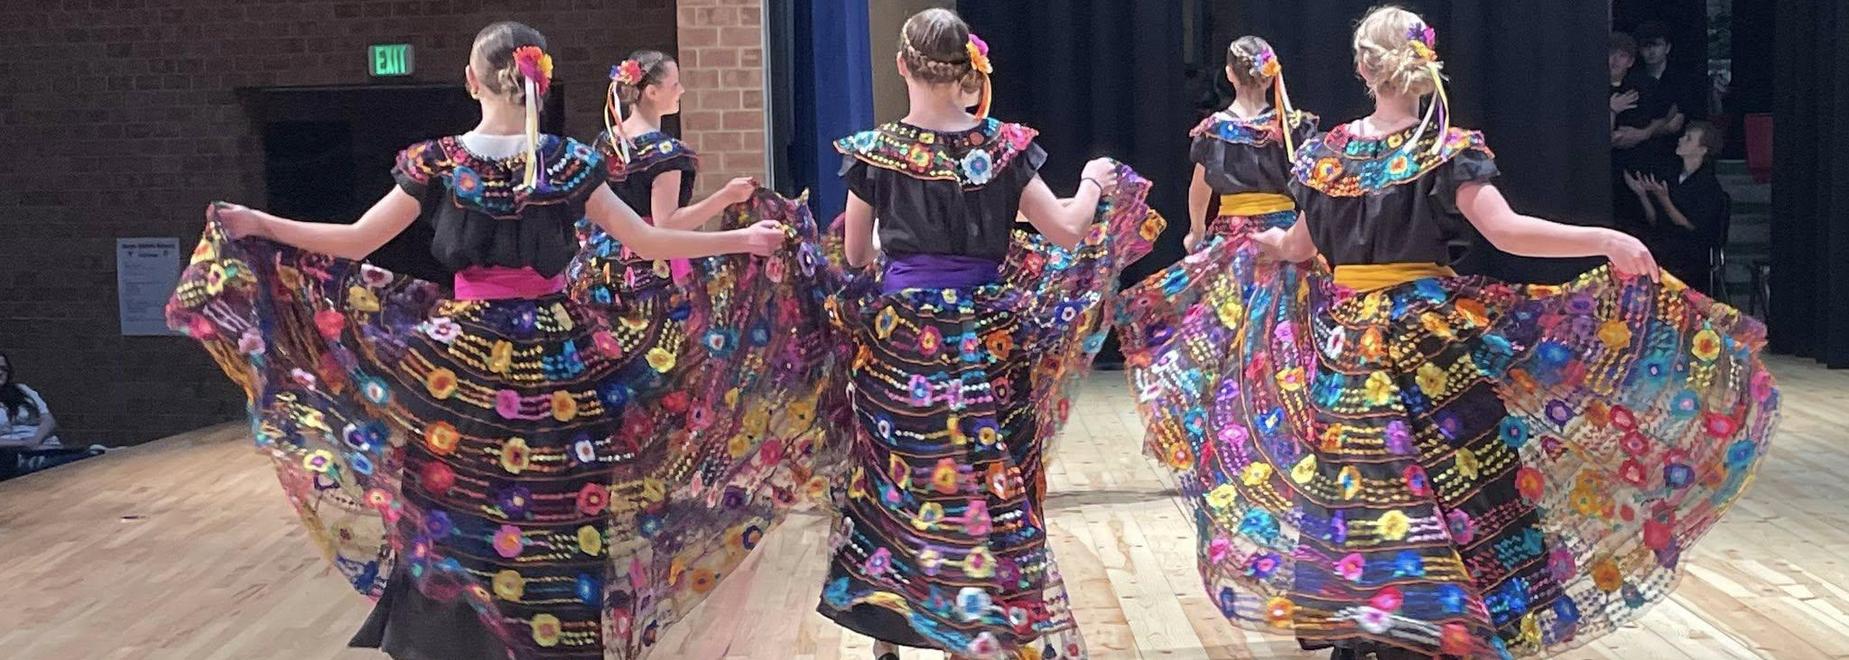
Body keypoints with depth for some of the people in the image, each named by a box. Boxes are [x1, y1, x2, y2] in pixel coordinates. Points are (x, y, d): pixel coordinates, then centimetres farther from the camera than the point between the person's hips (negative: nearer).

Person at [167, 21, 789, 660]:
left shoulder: (436, 163, -4)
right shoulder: (570, 162, -3)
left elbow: (355, 241, 0)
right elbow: (645, 241, -2)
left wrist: (258, 224, 13)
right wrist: (744, 239, 8)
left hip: (464, 352, 0)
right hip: (557, 352, 1)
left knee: (459, 506, 12)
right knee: (556, 510, 9)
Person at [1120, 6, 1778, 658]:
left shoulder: (1325, 152, 2)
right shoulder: (1449, 152, -8)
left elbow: (1298, 246, 12)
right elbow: (1507, 231, -20)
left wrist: (1254, 242, 33)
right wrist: (1606, 241, -18)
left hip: (1340, 336, 4)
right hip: (1424, 335, -4)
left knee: (1345, 486, 13)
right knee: (1440, 486, 3)